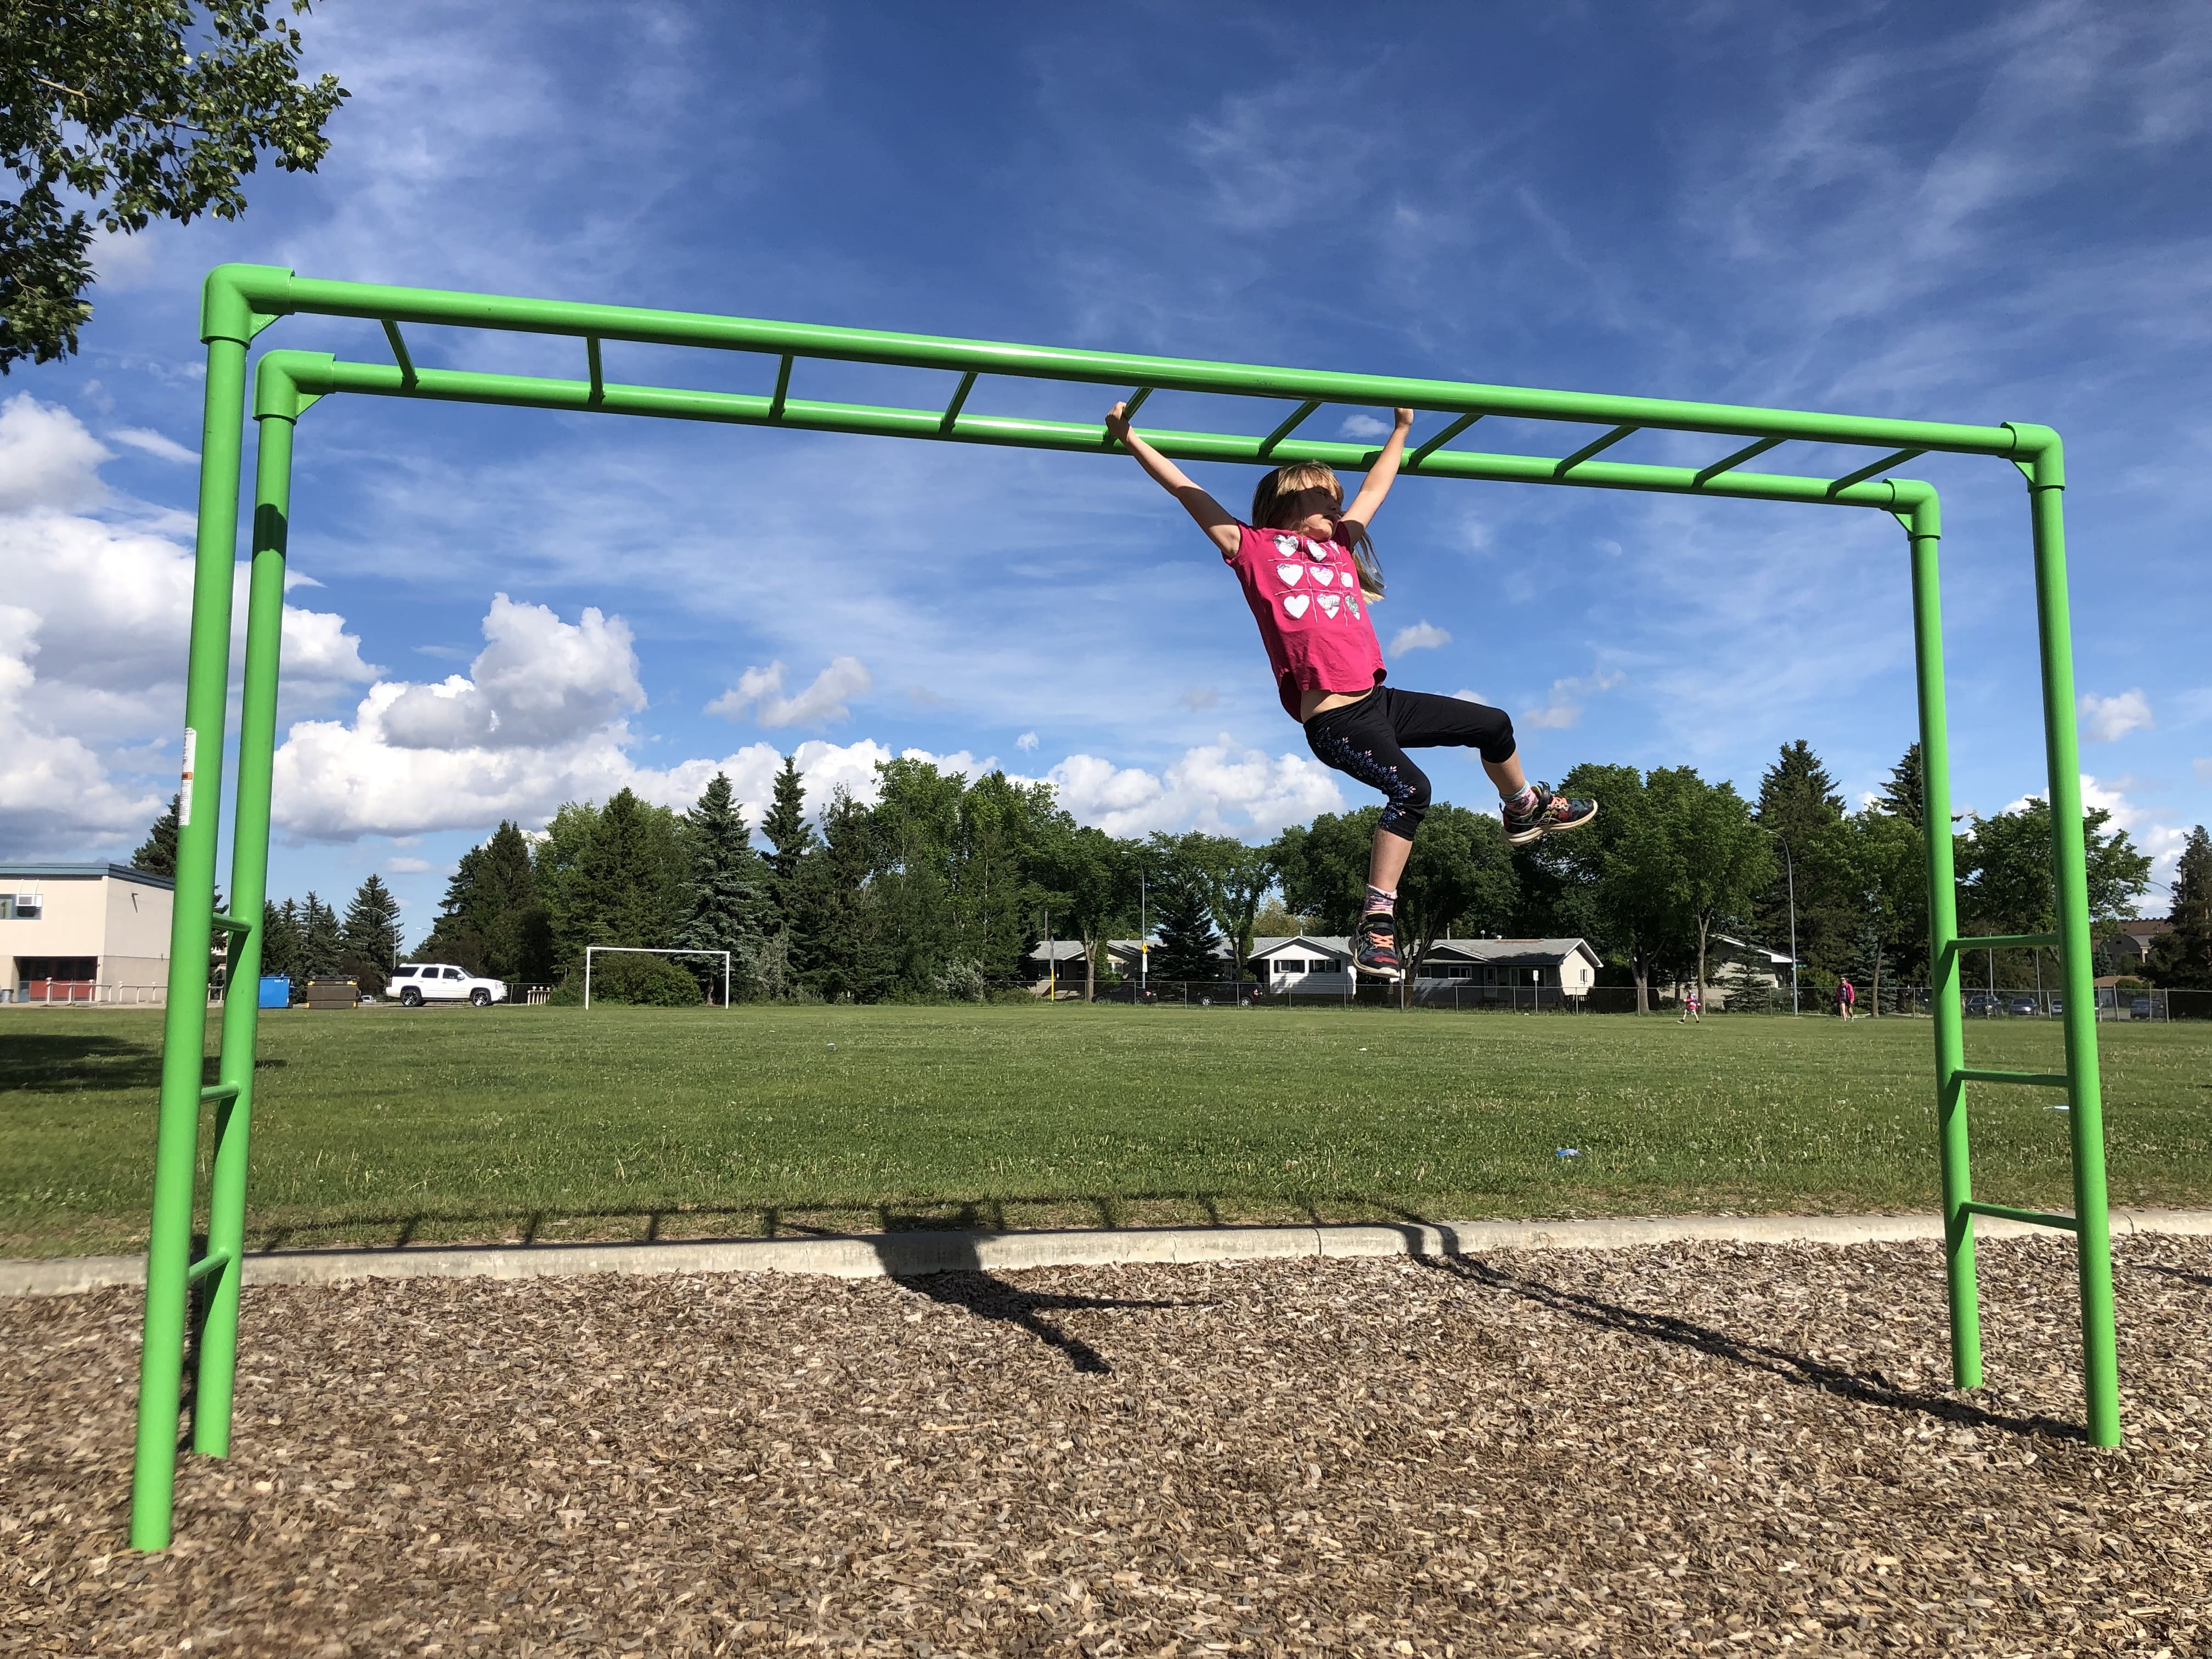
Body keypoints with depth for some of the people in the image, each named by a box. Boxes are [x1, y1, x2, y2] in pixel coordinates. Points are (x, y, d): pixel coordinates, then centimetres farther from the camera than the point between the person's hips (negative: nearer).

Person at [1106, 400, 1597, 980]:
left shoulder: (1339, 544, 21)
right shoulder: (1253, 547, 4)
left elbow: (1373, 490, 35)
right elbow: (1187, 491, 2)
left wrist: (1401, 428, 43)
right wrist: (1130, 438, 1)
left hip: (1379, 701, 8)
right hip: (1333, 721, -7)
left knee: (1494, 725, 15)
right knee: (1411, 788, -29)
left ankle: (1526, 809, 45)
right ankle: (1377, 922, -24)